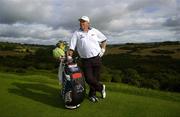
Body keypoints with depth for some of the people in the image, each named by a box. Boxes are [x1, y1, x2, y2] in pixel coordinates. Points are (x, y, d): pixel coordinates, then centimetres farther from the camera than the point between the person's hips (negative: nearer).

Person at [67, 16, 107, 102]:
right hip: (85, 60, -1)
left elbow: (104, 39, 19)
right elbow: (72, 47, -4)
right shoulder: (76, 33, 1)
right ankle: (101, 87, 21)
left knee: (95, 77, 9)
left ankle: (92, 94, 30)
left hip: (97, 58, 2)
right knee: (89, 79, -7)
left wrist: (103, 49, 8)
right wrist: (69, 57, -14)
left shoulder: (94, 31, 7)